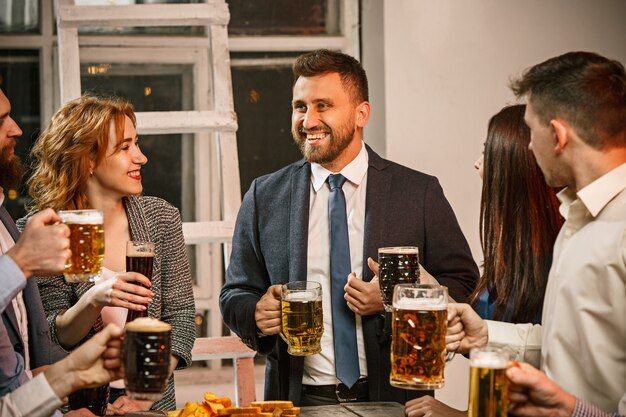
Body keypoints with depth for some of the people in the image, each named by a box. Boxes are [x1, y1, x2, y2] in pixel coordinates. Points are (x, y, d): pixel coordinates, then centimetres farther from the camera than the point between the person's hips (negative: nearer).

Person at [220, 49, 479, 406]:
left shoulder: (420, 193, -3)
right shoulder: (264, 198, 3)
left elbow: (464, 282, -1)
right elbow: (235, 295, 7)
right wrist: (257, 313, -15)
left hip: (392, 398, -1)